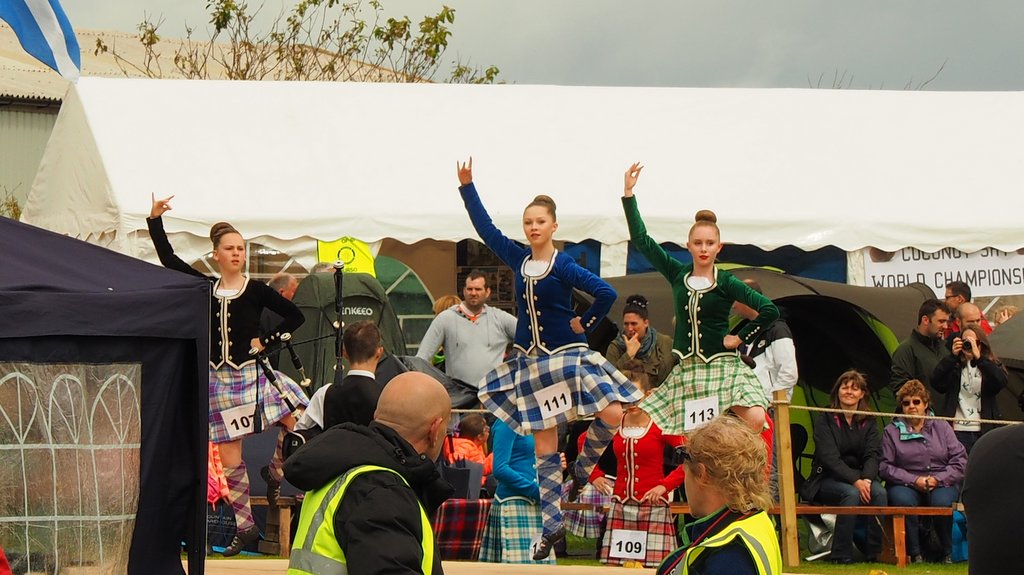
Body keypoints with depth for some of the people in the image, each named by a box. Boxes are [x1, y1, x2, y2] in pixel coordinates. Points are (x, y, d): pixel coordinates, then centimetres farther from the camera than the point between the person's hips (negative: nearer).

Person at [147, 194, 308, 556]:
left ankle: (276, 470, 6)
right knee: (229, 460, 3)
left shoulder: (256, 291, -3)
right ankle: (245, 528, 13)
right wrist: (155, 220, 1)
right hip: (219, 380, 2)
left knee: (300, 422, -21)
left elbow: (295, 316, 1)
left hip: (252, 374, -2)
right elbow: (168, 259, 6)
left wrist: (266, 341, -6)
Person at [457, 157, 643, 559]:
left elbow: (606, 293, -20)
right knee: (544, 446, 4)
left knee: (612, 415, -21)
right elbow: (485, 227, 7)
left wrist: (585, 323, -10)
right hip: (529, 359, 4)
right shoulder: (518, 259, 3)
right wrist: (467, 187, 4)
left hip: (566, 353, -4)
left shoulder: (564, 266, -12)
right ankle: (551, 525, 9)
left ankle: (582, 468, 8)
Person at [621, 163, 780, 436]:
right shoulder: (678, 274, 7)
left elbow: (770, 310, -7)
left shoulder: (726, 282, -3)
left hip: (722, 366, -4)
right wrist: (628, 193, 0)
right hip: (685, 370, 4)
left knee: (755, 419, -27)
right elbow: (641, 239, 4)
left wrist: (741, 338, -6)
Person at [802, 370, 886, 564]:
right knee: (851, 493, -34)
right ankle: (842, 555, -27)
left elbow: (873, 455, -1)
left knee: (879, 492, -28)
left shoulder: (868, 423, 10)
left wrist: (867, 479, -22)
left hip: (860, 477, 3)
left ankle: (874, 553, -23)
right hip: (827, 480, -3)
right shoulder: (825, 420, -2)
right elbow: (830, 458, -13)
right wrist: (855, 481, -25)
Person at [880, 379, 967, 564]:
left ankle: (947, 553, -13)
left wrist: (938, 479, -11)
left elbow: (960, 460, 5)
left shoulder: (941, 427, 14)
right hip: (906, 484, 0)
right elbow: (885, 466, -1)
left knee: (942, 502, -34)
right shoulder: (891, 431, 10)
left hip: (941, 483, 0)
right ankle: (914, 553, -21)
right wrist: (914, 480, -13)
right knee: (903, 501, -35)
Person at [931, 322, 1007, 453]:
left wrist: (978, 357, -19)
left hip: (984, 431, 0)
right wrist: (953, 356, -12)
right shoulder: (954, 366, 8)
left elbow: (1001, 382, -12)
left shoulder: (991, 365, 9)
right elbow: (936, 382, -7)